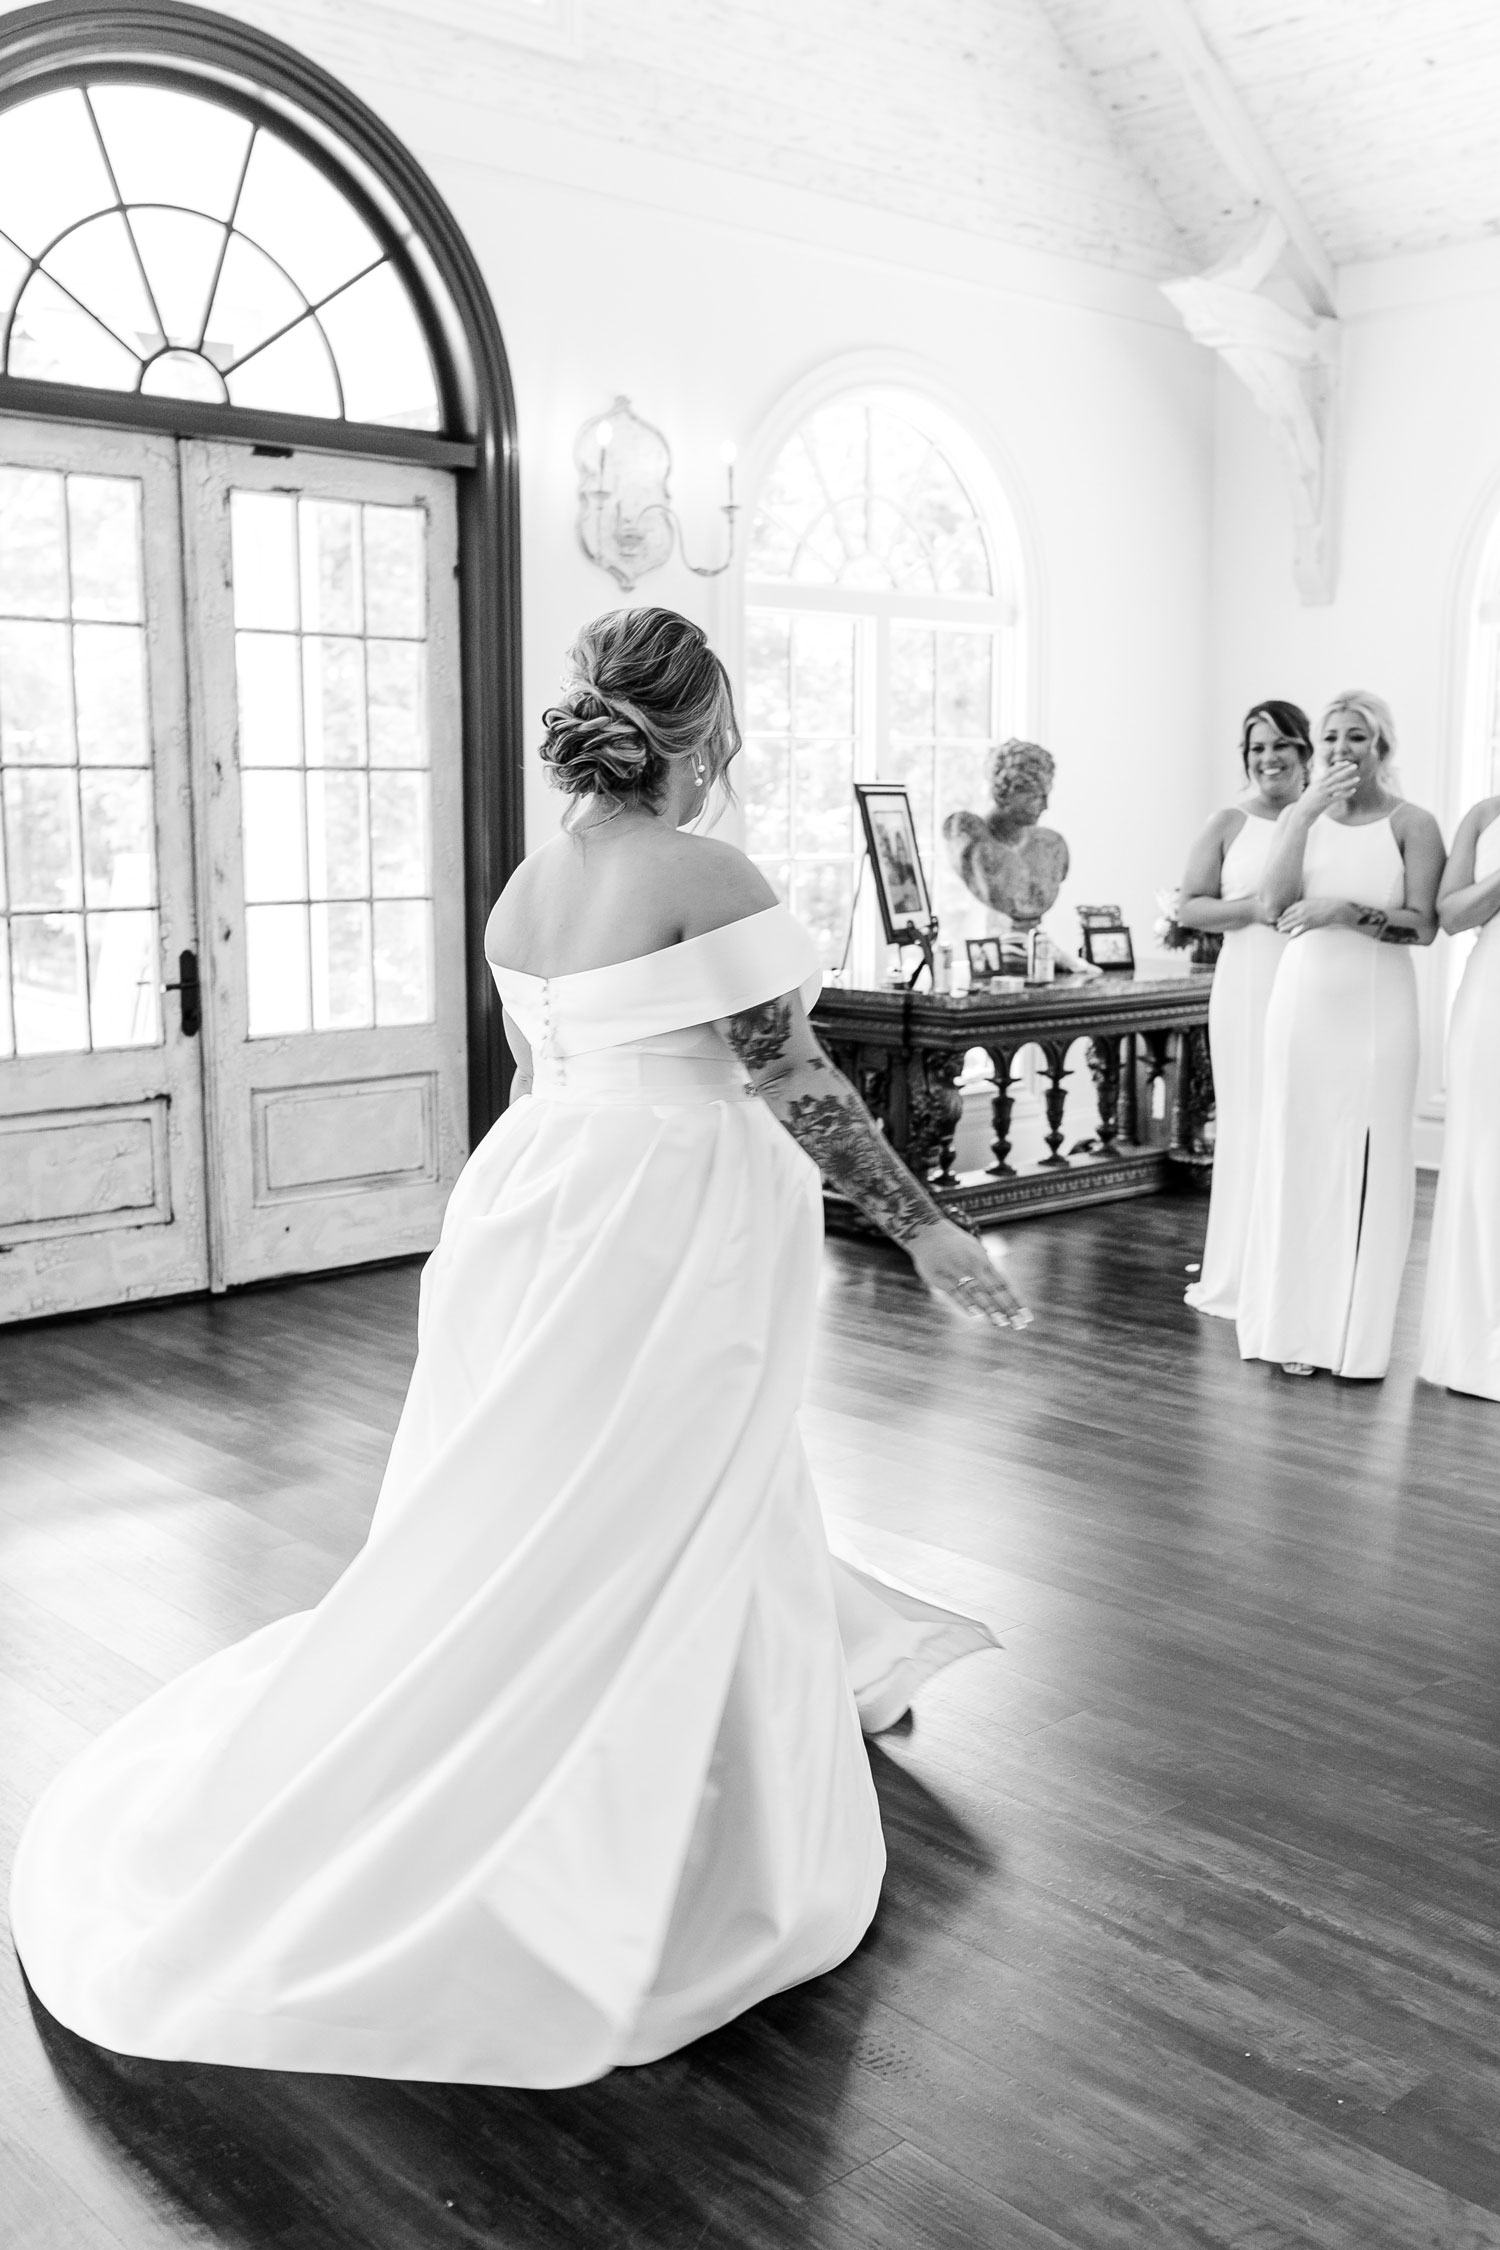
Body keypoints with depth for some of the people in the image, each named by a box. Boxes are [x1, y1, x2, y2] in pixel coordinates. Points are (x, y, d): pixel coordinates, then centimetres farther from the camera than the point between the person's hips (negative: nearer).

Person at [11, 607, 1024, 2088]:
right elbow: (797, 1087, -15)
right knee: (640, 1546, 3)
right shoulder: (701, 877, -16)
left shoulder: (524, 887, 7)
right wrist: (925, 1226, -6)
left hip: (539, 1196, 8)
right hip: (672, 1221, -8)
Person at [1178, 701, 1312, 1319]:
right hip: (1248, 988, 0)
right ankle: (1244, 1276, 11)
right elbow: (1189, 907, 4)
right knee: (1249, 1123, 2)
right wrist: (1254, 907, -10)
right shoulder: (1230, 824, 7)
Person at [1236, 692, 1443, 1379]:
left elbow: (1425, 925, -8)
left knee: (1367, 1163, 0)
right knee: (1297, 1158, 4)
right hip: (1302, 999, 3)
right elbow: (1273, 904, -8)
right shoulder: (1300, 818, 8)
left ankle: (1357, 1335, 10)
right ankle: (1295, 1324, 13)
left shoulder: (1410, 824, 0)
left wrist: (1346, 911, -20)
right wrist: (1308, 812, -14)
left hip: (1376, 1006, -2)